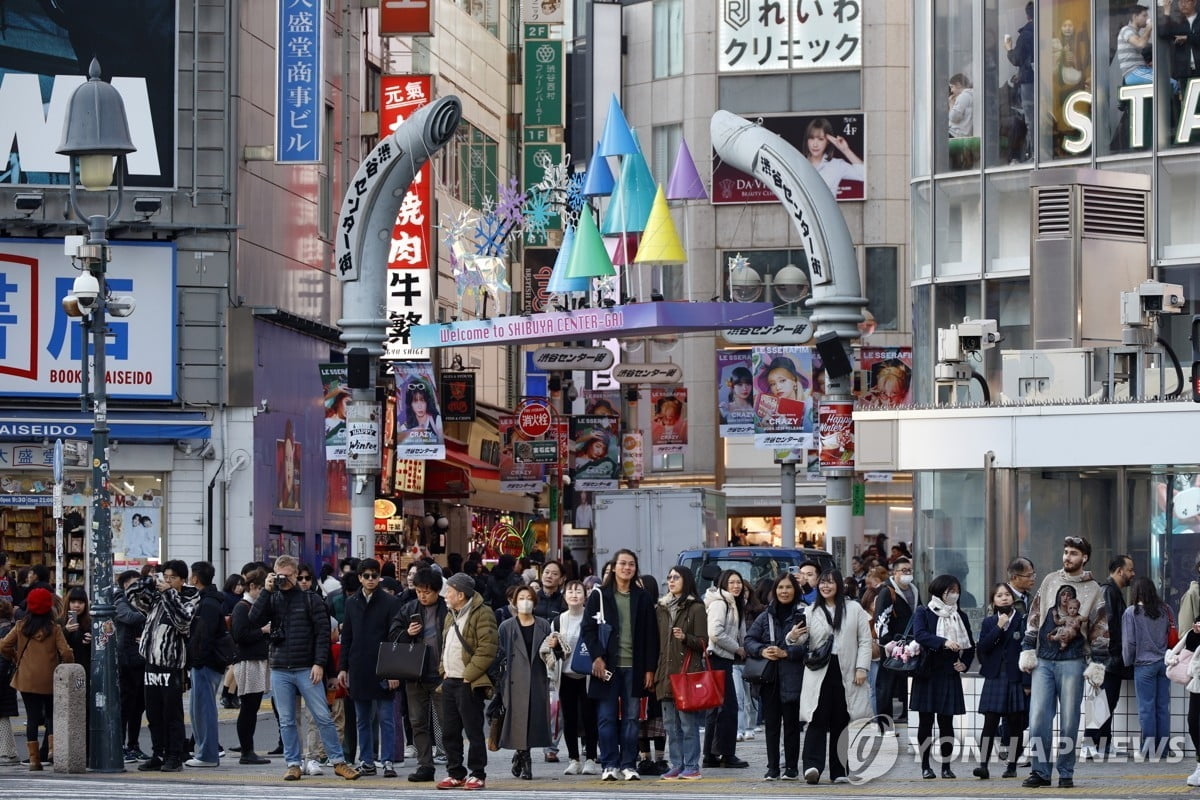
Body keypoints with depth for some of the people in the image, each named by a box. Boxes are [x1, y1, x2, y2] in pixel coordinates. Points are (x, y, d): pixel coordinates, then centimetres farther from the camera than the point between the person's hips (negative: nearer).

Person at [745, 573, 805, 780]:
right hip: (769, 678, 4)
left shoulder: (803, 615, -2)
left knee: (791, 723, 2)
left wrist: (786, 653, -16)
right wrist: (761, 651, -10)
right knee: (771, 723, 5)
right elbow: (749, 640, 9)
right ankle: (772, 768, 10)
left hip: (792, 678, -4)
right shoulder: (766, 617, 12)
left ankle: (791, 767, 10)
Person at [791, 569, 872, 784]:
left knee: (841, 722, 5)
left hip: (845, 674, 1)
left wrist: (862, 668, -4)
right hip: (819, 673, -1)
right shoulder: (811, 612, 10)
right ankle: (812, 766, -22)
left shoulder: (854, 609, 8)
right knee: (818, 720, -12)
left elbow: (865, 640, 6)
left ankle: (839, 771, 12)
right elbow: (804, 640, 5)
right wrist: (793, 637, -19)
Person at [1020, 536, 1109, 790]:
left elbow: (1100, 630, 5)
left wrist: (1098, 664, -2)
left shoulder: (1094, 590, 6)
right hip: (1043, 661, 2)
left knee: (1069, 721, 0)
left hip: (1072, 662, -2)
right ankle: (1040, 771, 0)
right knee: (1038, 718, -6)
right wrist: (1028, 649, 6)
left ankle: (1066, 773, 9)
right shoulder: (1049, 581, 13)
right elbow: (1034, 617, 15)